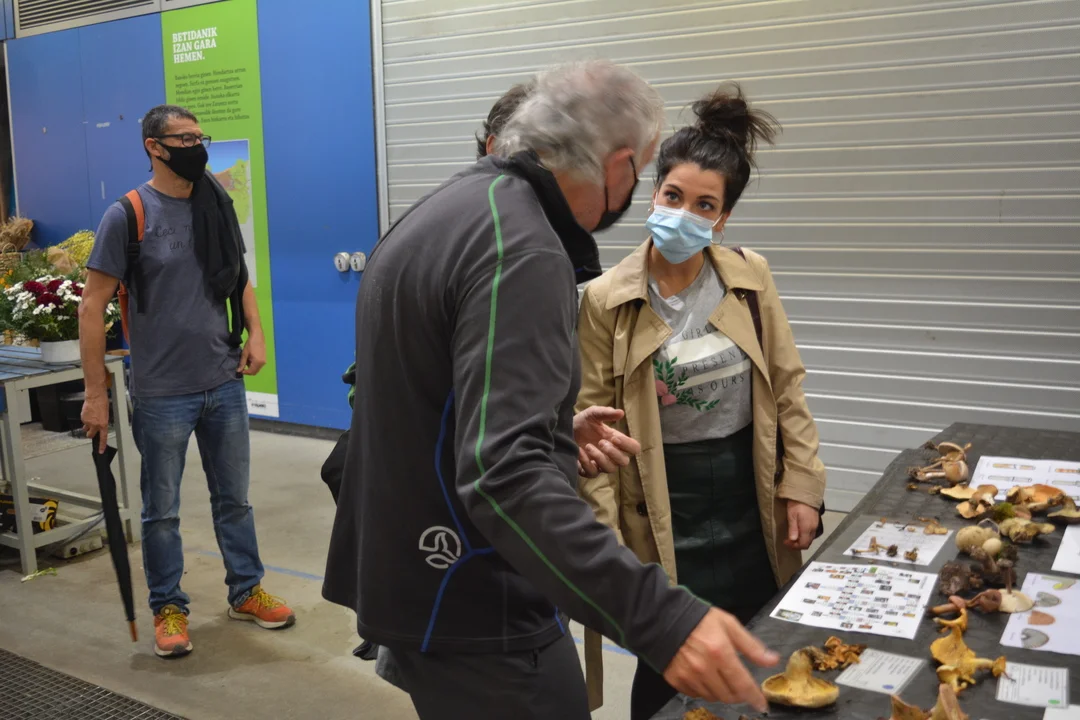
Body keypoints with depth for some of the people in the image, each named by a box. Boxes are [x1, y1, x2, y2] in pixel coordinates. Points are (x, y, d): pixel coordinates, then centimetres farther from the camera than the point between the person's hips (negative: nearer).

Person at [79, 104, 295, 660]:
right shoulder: (127, 216, -10)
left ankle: (246, 592, 31)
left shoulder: (218, 207, 5)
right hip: (162, 395, -4)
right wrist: (96, 393, -12)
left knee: (234, 498, 16)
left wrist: (254, 332, 0)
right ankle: (168, 608, 26)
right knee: (162, 510, 9)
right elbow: (92, 307, -10)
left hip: (225, 384, 5)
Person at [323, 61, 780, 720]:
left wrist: (560, 435, 26)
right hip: (475, 610, -9)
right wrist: (660, 616, -37)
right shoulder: (521, 250, -22)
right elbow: (504, 475, -33)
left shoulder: (444, 212, 8)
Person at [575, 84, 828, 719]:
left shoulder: (751, 278, -4)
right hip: (665, 511, -3)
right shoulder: (607, 299, -11)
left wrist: (802, 485, 0)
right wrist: (604, 534, -11)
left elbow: (786, 386, 3)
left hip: (750, 499, 3)